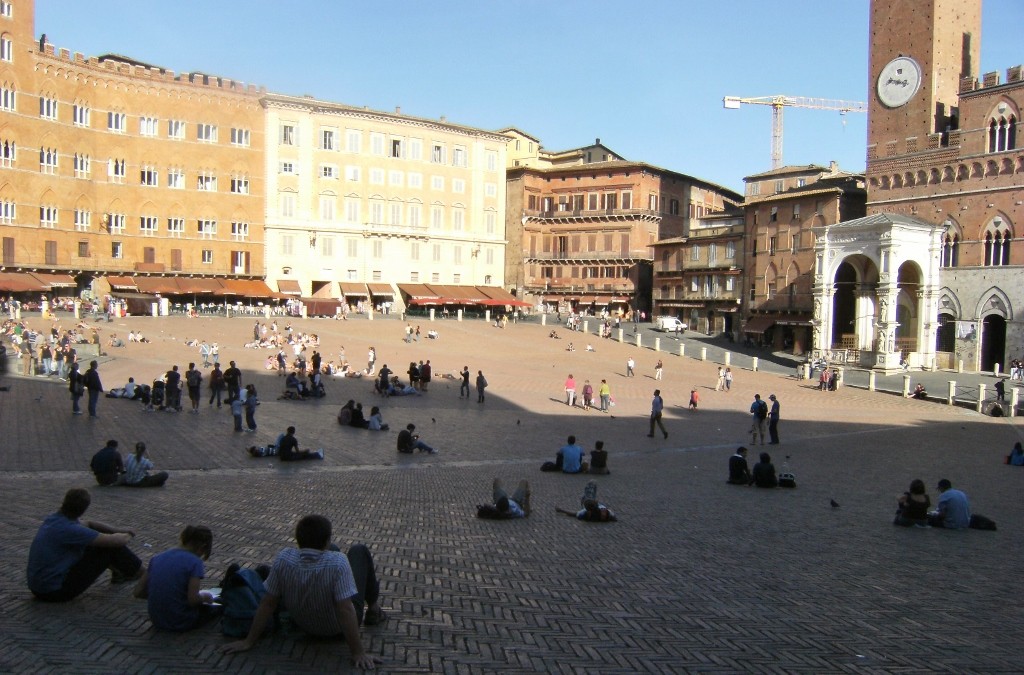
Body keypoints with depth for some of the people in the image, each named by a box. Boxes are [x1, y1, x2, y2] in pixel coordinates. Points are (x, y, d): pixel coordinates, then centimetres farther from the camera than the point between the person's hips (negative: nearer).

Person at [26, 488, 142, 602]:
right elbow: (115, 541, -19)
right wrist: (127, 537, 3)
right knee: (110, 546, -7)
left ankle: (118, 572, 34)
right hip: (56, 592, -9)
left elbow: (89, 524, 20)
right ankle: (137, 571, 14)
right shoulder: (69, 530, -24)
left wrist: (117, 530, 12)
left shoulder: (52, 519, 2)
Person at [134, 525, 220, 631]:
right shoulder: (194, 562, -15)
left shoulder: (157, 558, 3)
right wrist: (204, 597, 0)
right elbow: (193, 599, -21)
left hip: (157, 621, 5)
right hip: (181, 624, -5)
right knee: (218, 607, 23)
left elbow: (138, 592, 4)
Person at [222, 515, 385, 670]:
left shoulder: (283, 559, -26)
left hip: (305, 626, 4)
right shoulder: (337, 562, -37)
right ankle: (373, 609, 30)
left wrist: (249, 641, -8)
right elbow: (346, 611, -38)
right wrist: (358, 653, -31)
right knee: (359, 550, 13)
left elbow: (268, 603, -19)